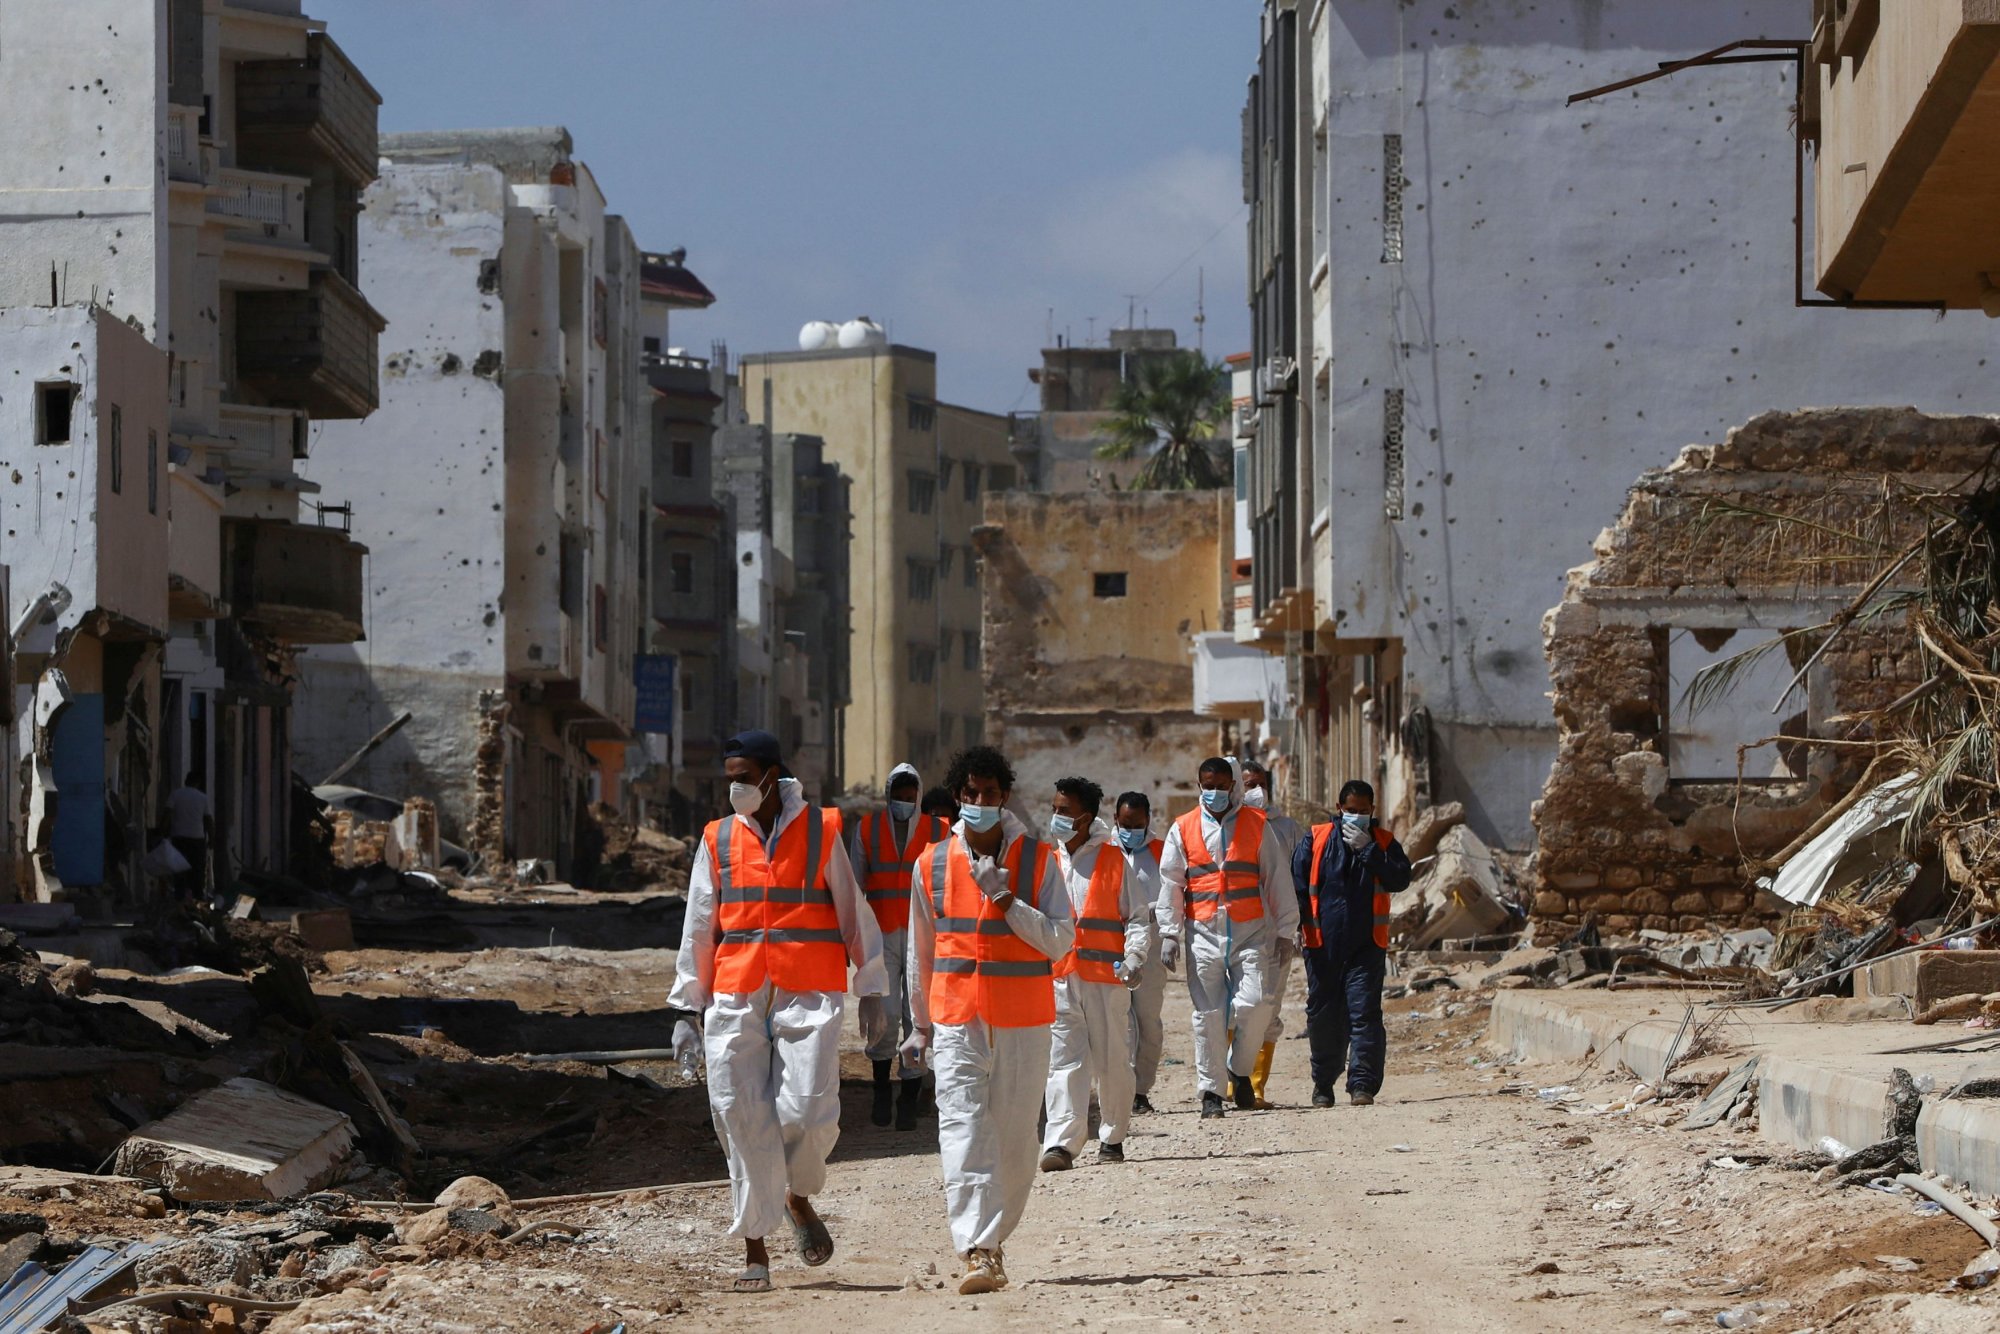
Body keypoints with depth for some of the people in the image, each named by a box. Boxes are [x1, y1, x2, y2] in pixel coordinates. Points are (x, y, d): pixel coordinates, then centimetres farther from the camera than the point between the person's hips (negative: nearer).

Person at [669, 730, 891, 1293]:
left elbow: (854, 913, 9)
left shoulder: (821, 832, 5)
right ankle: (755, 1251, 4)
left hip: (809, 995, -2)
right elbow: (698, 929, 14)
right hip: (736, 999, 2)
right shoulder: (718, 840, 10)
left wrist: (872, 991, 8)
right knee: (744, 1121, -3)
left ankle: (798, 1198, 18)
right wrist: (688, 1008, 11)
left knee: (807, 1112, -14)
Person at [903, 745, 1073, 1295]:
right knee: (963, 1128, -14)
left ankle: (993, 1238, 23)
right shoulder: (932, 864, 6)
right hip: (956, 1019, 0)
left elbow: (1061, 940, -5)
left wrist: (1006, 900, -16)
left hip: (1023, 1021, 0)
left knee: (1015, 1136, 5)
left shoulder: (1037, 859, 1)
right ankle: (978, 1252, -23)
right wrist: (921, 1023, 20)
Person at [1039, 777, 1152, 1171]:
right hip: (1059, 978, 2)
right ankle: (1061, 1143, -14)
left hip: (1106, 976, -2)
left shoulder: (1113, 860, 2)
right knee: (1064, 1060, -7)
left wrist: (1133, 960, -12)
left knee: (1112, 1061, 6)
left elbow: (1139, 916, 3)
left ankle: (1112, 1138, 20)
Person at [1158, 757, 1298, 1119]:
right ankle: (1211, 1092, 6)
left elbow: (1277, 880, 9)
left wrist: (1284, 931, 7)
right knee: (1208, 1013, -1)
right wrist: (1169, 933, 1)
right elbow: (1170, 884, 8)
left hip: (1250, 931, 0)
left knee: (1254, 1004, -12)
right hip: (1203, 933, 1)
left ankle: (1239, 1069, 14)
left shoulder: (1257, 826, 7)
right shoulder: (1183, 830, 8)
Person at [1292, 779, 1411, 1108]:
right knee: (1322, 1015, 8)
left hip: (1367, 945, -1)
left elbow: (1400, 879, -9)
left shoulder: (1383, 843, 6)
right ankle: (1323, 1083, 23)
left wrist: (1368, 850, -14)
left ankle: (1363, 1084, -11)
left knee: (1365, 1014, -10)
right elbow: (1297, 882, 5)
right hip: (1323, 944, 1)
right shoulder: (1316, 840, 5)